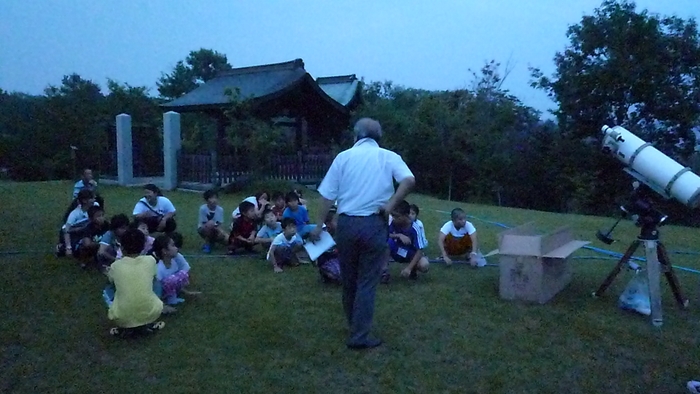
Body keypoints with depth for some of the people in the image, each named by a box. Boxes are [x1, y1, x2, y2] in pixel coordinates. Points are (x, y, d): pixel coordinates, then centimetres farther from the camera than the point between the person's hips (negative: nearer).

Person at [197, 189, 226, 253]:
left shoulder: (220, 209, -14)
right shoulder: (203, 208, -23)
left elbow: (219, 224, -9)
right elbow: (204, 223, -19)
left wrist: (220, 230, -31)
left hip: (215, 230, 3)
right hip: (203, 229, -3)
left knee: (227, 239, -23)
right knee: (210, 224, -37)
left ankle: (212, 241, 10)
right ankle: (207, 244, -14)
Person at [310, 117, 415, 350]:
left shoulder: (344, 157, 6)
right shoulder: (388, 157, 4)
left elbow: (328, 195, 4)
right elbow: (409, 180, -14)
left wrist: (319, 225, 11)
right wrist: (390, 205, -8)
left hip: (346, 223, 2)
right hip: (374, 224, -2)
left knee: (349, 278, 17)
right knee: (367, 281, 4)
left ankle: (354, 324, 35)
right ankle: (359, 335, 6)